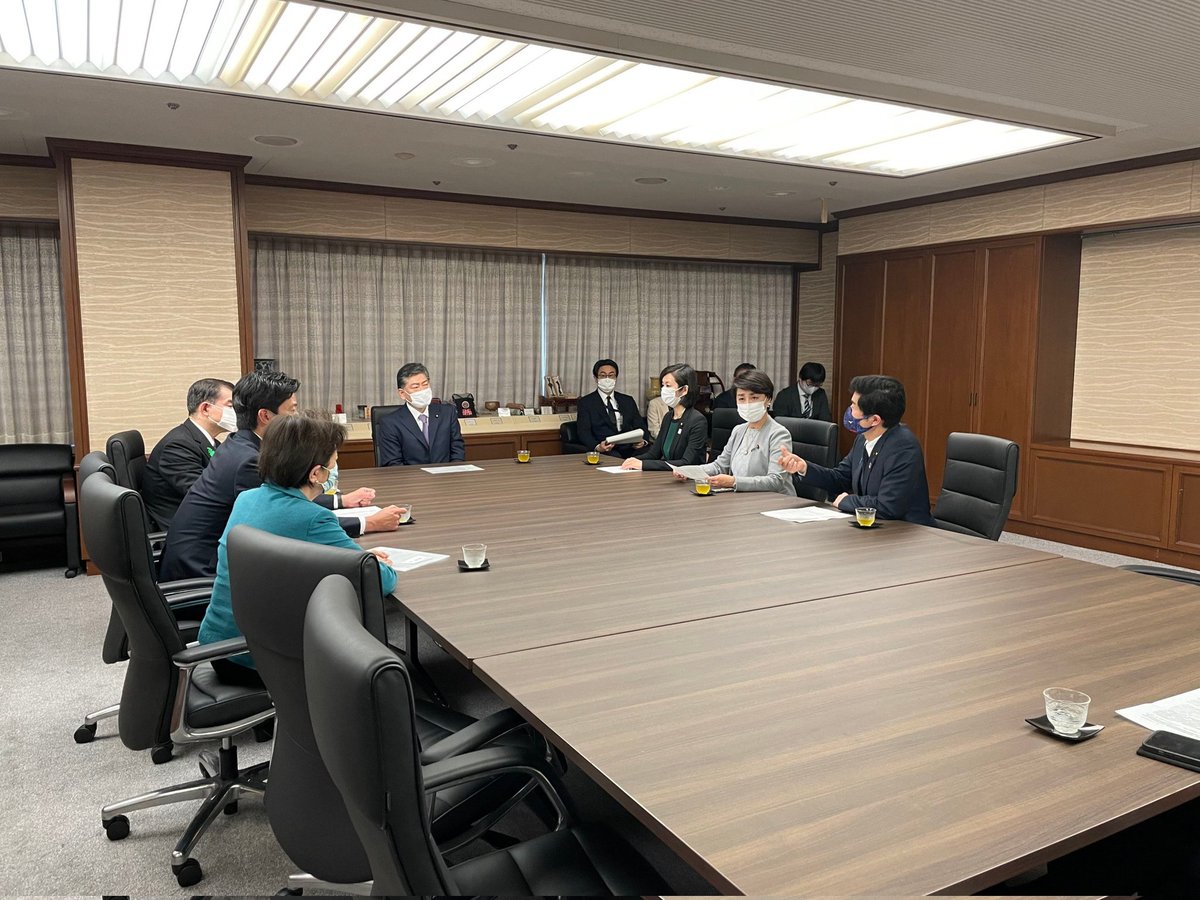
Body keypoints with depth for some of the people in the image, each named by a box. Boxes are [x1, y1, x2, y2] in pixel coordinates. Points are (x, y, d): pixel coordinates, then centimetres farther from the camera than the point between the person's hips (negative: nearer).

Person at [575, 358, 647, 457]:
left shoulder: (628, 401, 22)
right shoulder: (585, 403, 10)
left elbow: (640, 426, 16)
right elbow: (584, 432, -2)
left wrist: (642, 441, -9)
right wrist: (597, 447, -23)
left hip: (631, 447, 4)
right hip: (607, 450, -4)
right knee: (614, 457, -38)